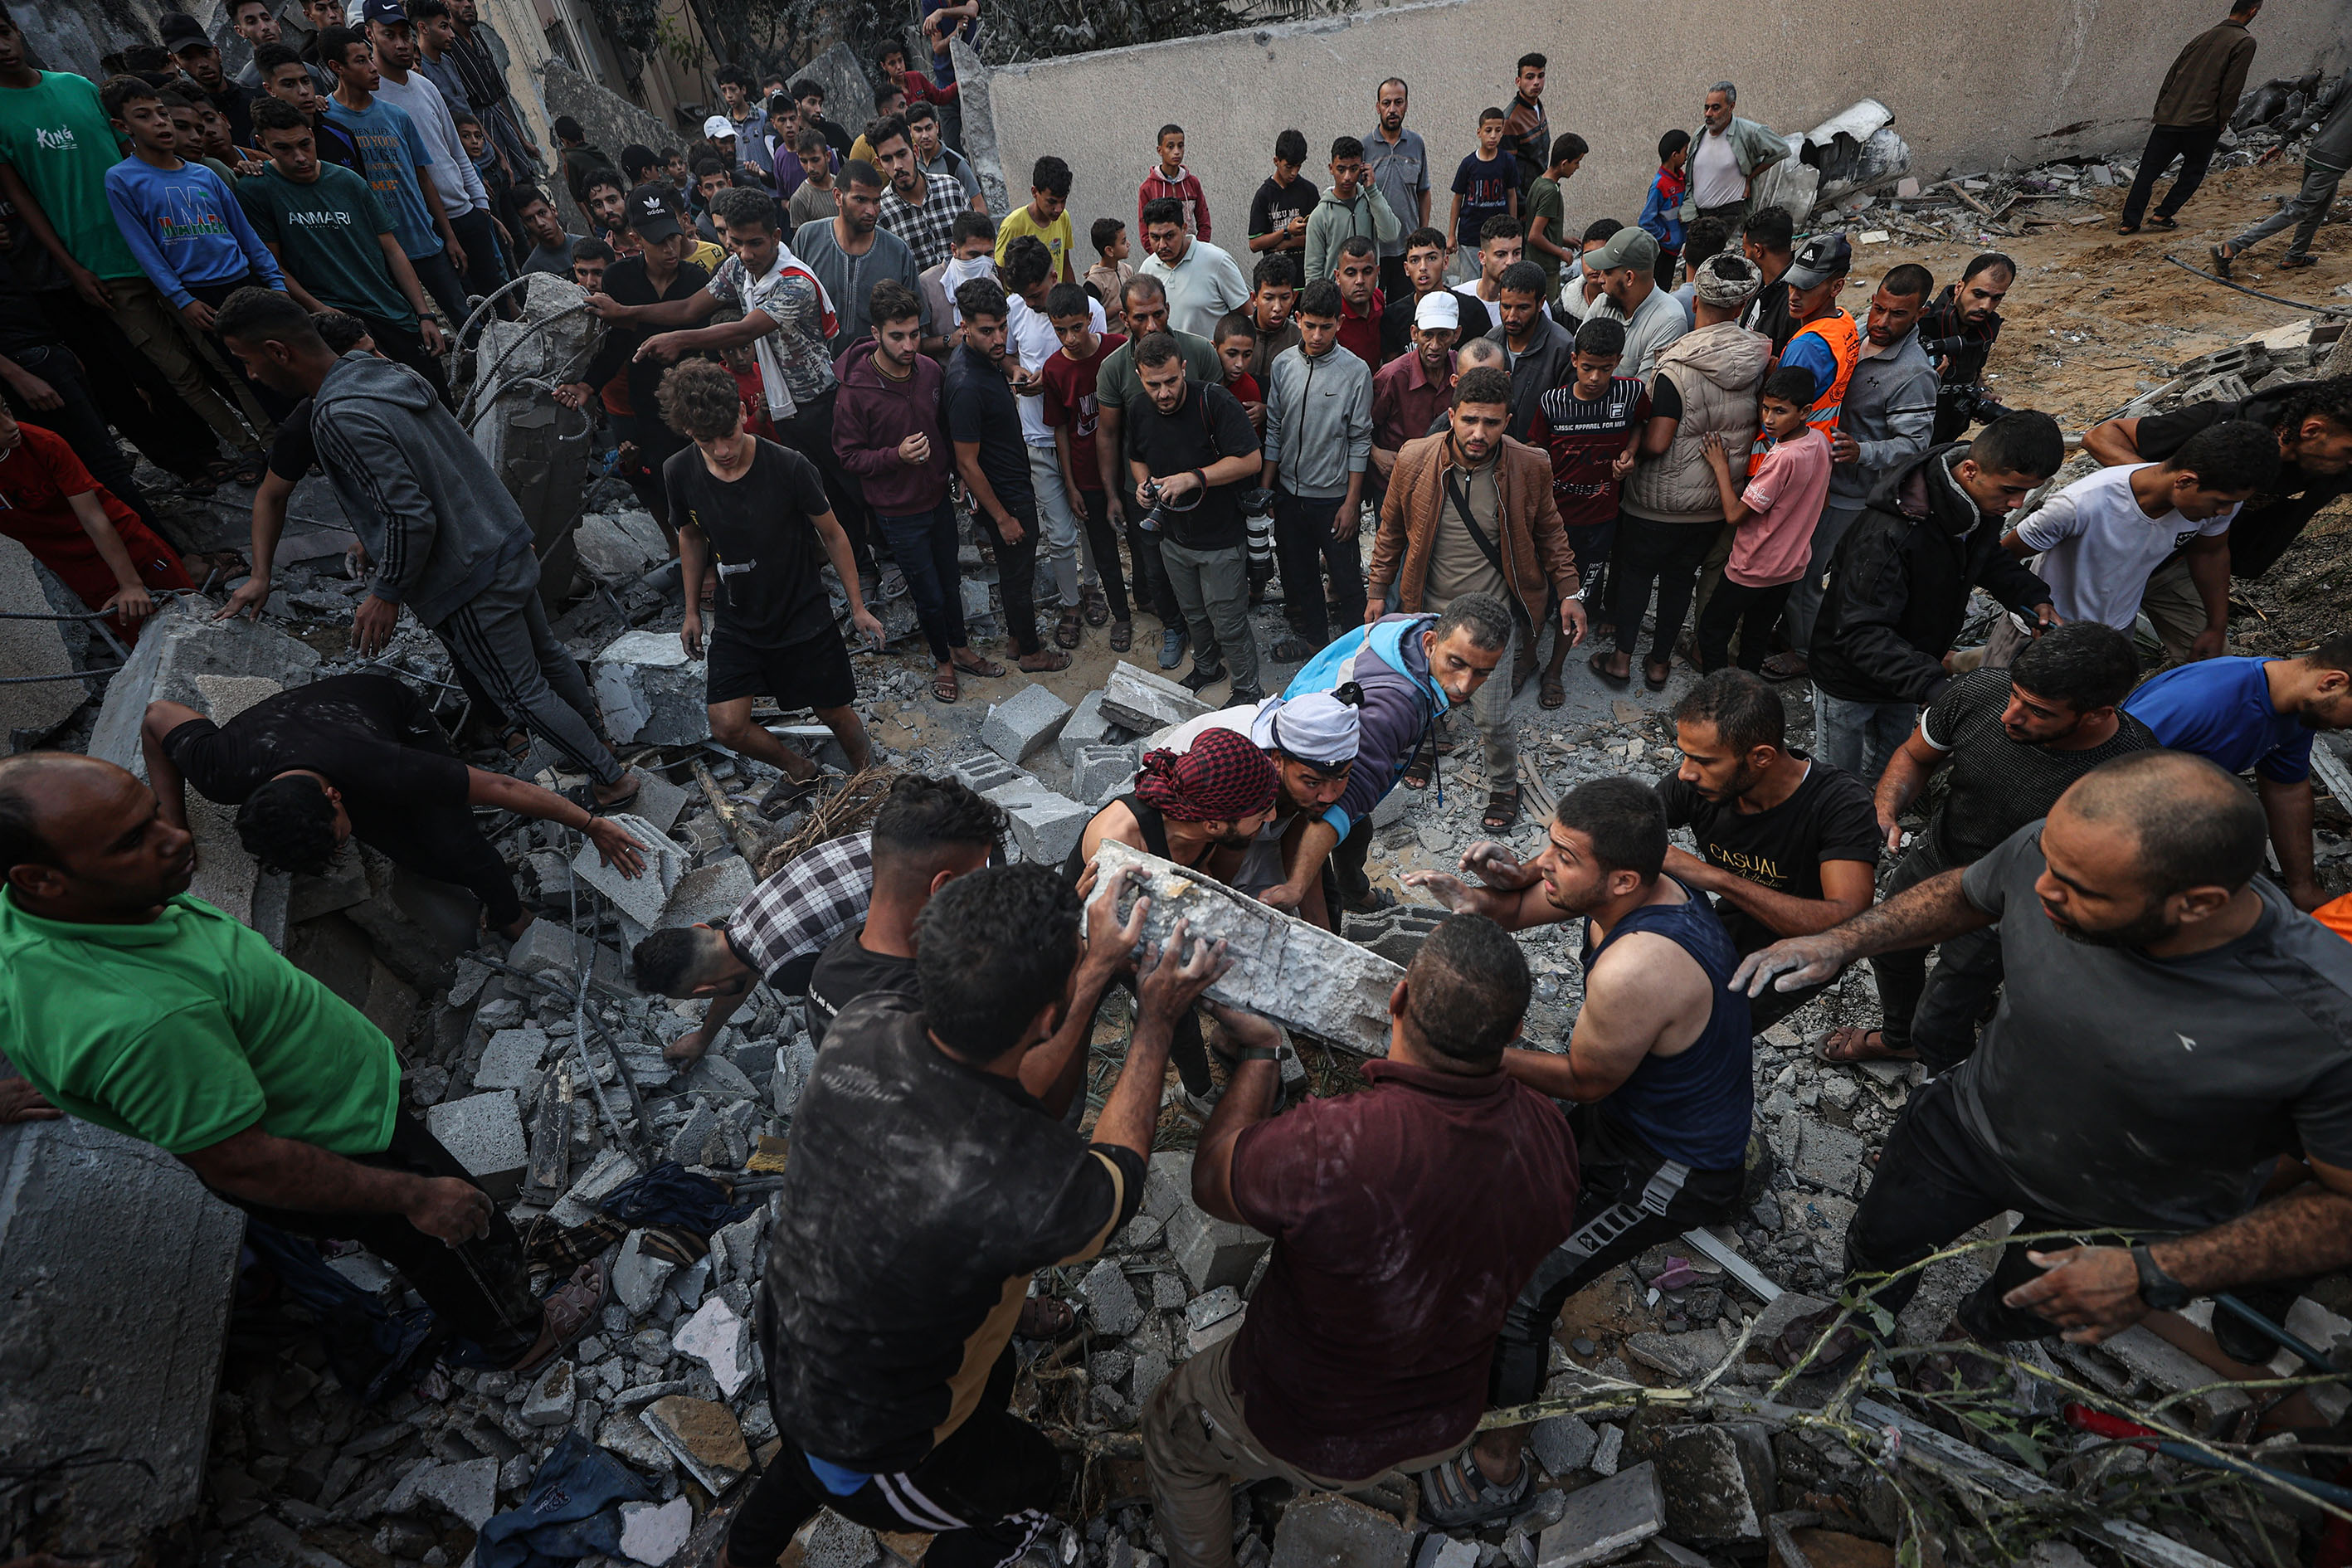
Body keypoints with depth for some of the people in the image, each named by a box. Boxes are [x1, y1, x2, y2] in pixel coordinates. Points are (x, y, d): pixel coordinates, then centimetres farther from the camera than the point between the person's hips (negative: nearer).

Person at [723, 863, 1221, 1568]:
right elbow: (1120, 1173, -16)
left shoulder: (862, 1027, -25)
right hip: (862, 1452, -5)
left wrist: (1098, 973, -11)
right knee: (1030, 1479, 24)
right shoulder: (1027, 1184, -42)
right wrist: (1157, 1020, -9)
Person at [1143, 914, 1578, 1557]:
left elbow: (1210, 1179, -22)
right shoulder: (1549, 1133, -25)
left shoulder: (1329, 1148, -44)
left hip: (1310, 1435, -5)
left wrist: (1259, 1052, -11)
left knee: (1170, 1436, 25)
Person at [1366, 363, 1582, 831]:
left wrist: (1569, 593, 2)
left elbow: (1550, 533, 4)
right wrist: (1378, 590, 6)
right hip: (1429, 608, 2)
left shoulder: (1530, 467, -13)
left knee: (1492, 719, -1)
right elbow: (1391, 530, 2)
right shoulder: (1414, 460, -12)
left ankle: (1503, 787, 28)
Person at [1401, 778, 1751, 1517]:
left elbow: (1582, 1080, -21)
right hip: (1629, 1113, 9)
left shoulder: (1634, 970, -38)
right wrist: (1481, 894, -22)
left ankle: (1498, 1472, 9)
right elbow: (1519, 906, 0)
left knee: (1517, 1289, -14)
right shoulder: (1639, 885, -12)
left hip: (1676, 1172, -9)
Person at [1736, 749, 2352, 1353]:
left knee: (2011, 1316, 28)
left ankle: (1967, 1343, 65)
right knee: (1878, 1246, 26)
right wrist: (1840, 942, -18)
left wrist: (2157, 1278, -28)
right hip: (1971, 1124, 3)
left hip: (2126, 1220, -2)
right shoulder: (2043, 850, -31)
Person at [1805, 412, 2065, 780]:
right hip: (1850, 679, -8)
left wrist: (2033, 597, -4)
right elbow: (1862, 633, -39)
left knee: (1888, 766, 26)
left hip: (1907, 670, 8)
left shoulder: (1985, 502, -10)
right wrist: (1933, 686, -48)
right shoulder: (1889, 534, -38)